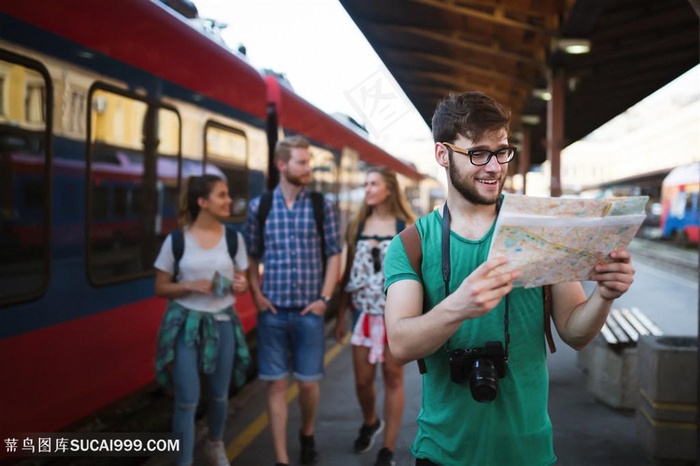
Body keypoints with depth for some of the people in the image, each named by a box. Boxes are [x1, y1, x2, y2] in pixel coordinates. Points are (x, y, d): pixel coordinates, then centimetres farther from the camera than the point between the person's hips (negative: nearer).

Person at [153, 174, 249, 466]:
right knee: (187, 401, -3)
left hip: (222, 324, 3)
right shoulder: (176, 240, -7)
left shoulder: (234, 238, 1)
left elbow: (241, 280, 11)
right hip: (185, 324, -3)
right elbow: (161, 288, -1)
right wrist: (190, 286, -19)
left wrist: (240, 285, -13)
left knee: (219, 395, 17)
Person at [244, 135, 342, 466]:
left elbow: (334, 254, 3)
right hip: (272, 311, 0)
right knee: (277, 384, 4)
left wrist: (325, 298, -4)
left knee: (308, 382, 8)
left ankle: (307, 435, 37)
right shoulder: (259, 206, 2)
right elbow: (251, 255, 9)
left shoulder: (322, 205, 1)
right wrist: (257, 295, -2)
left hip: (309, 310, 0)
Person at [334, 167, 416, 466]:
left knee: (393, 379, 5)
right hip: (365, 312, 3)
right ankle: (370, 423, 39)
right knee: (362, 379, 7)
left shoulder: (407, 227, -4)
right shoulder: (357, 226, 5)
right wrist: (340, 315, 6)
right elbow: (349, 273, 7)